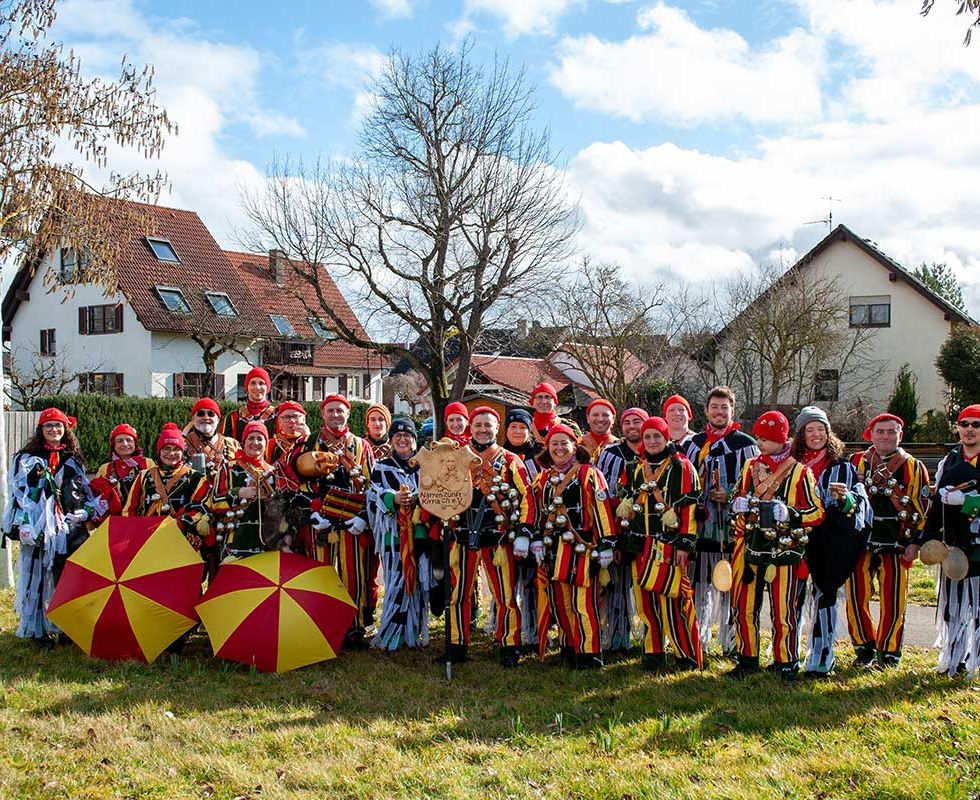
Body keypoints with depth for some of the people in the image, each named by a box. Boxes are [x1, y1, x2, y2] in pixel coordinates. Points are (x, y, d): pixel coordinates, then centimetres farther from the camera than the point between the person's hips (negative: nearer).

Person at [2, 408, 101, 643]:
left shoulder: (73, 459, 16)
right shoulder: (26, 459, 5)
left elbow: (85, 490, 21)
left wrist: (89, 510, 4)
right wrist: (25, 526, -13)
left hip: (70, 527, 3)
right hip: (39, 527, -3)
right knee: (38, 575, -1)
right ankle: (36, 629, 6)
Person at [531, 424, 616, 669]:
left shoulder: (589, 475, -3)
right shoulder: (543, 479, 15)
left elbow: (602, 510, -6)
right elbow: (539, 513, 20)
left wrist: (605, 546, -10)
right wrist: (537, 542, 11)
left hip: (582, 549, -6)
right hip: (554, 551, 6)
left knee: (584, 603, -7)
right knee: (559, 602, 10)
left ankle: (589, 653, 1)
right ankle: (569, 649, 23)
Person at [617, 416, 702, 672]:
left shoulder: (681, 467, -1)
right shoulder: (633, 469, 14)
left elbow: (690, 507, -6)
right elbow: (624, 508, 19)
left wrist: (685, 544, -11)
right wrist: (621, 541, 13)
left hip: (668, 545, -5)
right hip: (640, 546, 5)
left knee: (673, 601, -8)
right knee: (646, 601, 7)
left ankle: (689, 657, 4)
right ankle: (653, 654, 17)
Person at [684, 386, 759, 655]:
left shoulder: (746, 444, 4)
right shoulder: (695, 443, 14)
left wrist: (730, 496, -11)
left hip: (733, 526, -3)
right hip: (702, 525, 3)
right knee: (700, 584, 6)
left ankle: (731, 641, 11)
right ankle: (698, 639, 18)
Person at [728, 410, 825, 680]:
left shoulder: (800, 472, -5)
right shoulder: (750, 466, 11)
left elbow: (818, 512, -6)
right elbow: (738, 497, 24)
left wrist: (787, 513, -21)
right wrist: (739, 503, 0)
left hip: (782, 549, -5)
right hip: (749, 547, 5)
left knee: (783, 609, 0)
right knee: (743, 606, 8)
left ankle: (786, 661, 16)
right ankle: (747, 658, 22)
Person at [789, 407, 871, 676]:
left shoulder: (843, 467, 7)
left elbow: (862, 502, 2)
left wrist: (846, 498, -18)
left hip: (831, 542, -1)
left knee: (824, 593, -2)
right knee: (795, 594, 2)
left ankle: (821, 660, 4)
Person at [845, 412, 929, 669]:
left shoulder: (914, 468, 6)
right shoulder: (856, 462, 9)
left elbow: (922, 508, 5)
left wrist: (915, 542, -4)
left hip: (896, 544, -1)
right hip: (860, 542, 1)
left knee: (893, 603, 0)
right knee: (856, 598, 2)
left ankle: (888, 653, 15)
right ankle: (865, 648, 19)